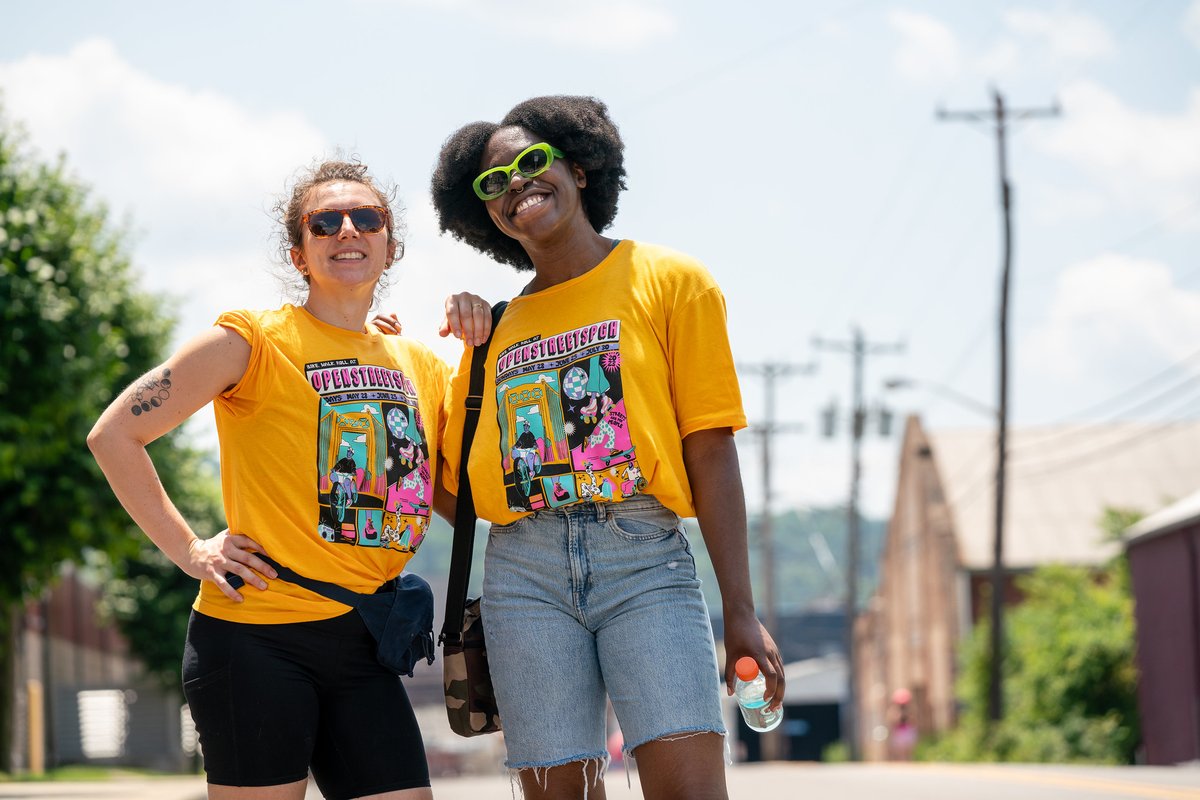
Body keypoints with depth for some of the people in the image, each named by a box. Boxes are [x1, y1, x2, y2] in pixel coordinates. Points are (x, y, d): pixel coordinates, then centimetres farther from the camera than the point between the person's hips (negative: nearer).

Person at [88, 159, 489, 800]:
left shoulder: (418, 367, 13)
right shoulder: (256, 340, -2)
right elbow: (114, 435, -1)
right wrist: (189, 551, -5)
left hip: (362, 650, 5)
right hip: (258, 636, -5)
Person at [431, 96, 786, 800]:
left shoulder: (670, 281, 8)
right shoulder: (495, 328, 18)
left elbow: (710, 452, 1)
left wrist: (742, 612, -5)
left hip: (645, 558, -3)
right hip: (525, 572, 3)